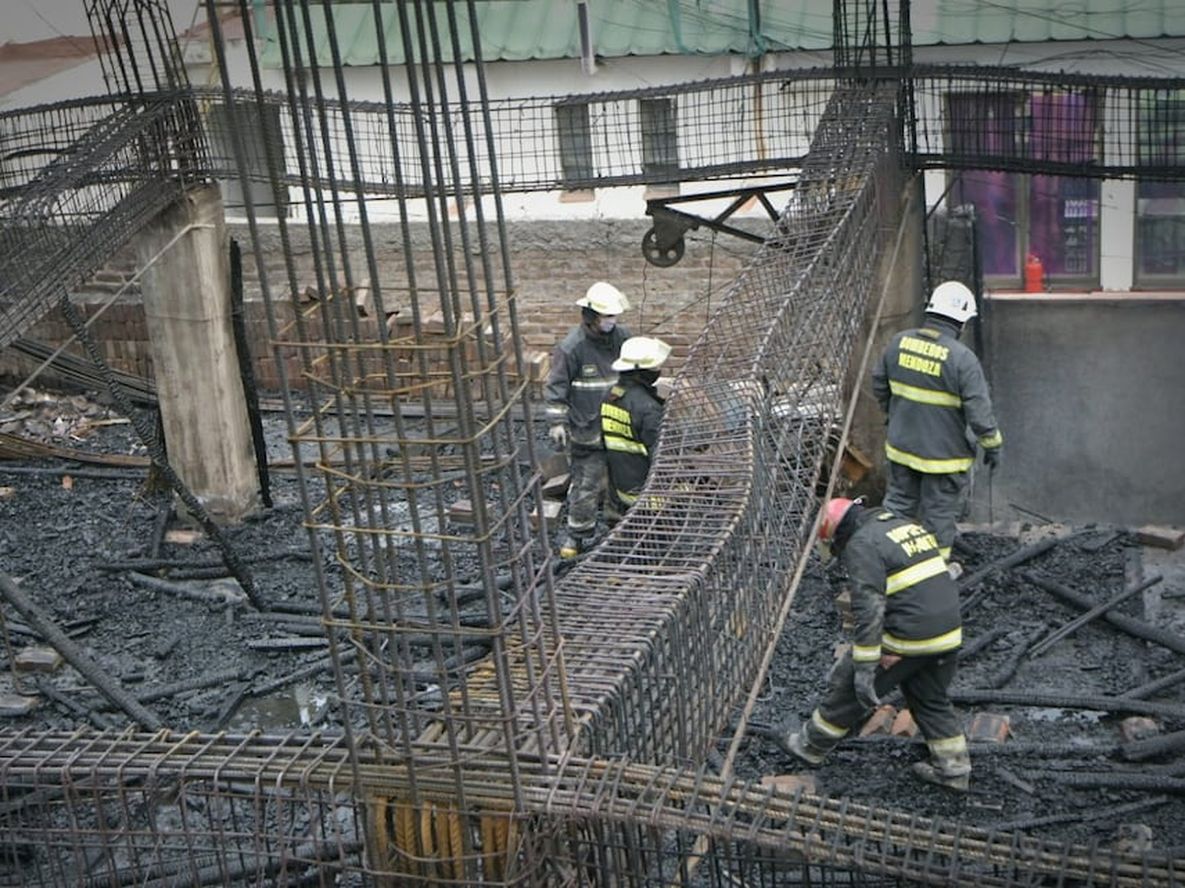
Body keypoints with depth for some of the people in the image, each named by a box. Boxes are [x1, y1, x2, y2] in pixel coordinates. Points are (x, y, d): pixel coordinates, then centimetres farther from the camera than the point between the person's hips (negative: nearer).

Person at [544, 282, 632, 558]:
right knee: (585, 483, 1)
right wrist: (557, 423, -17)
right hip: (588, 430, -5)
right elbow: (555, 387, -12)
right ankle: (579, 533, 16)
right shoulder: (571, 347, -18)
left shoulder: (622, 337, -1)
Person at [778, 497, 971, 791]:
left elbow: (868, 610, -19)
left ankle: (812, 746, 23)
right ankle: (953, 769, 26)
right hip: (949, 633, 8)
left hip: (907, 639, -7)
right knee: (933, 700, 24)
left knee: (847, 687, 9)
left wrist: (865, 670, -19)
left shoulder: (862, 545, -10)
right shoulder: (908, 525, 17)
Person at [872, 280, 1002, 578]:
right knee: (939, 510, 11)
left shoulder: (900, 342, -4)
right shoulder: (961, 358, -21)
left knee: (899, 500, 21)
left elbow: (879, 384, 10)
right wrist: (992, 445, -5)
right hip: (942, 453, -5)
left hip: (901, 445, 5)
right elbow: (979, 410, -19)